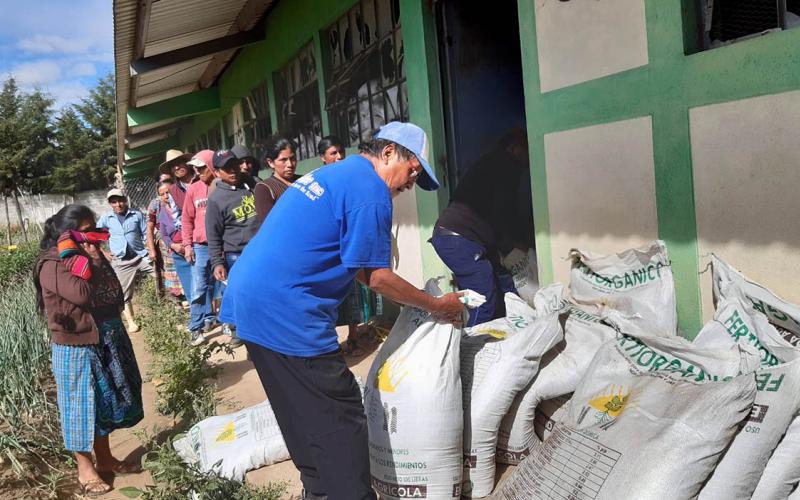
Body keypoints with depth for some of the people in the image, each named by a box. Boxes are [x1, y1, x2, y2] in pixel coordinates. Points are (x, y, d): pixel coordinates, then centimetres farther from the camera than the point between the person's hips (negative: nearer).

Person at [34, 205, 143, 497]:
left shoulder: (89, 256, 7)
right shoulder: (53, 265, -16)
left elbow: (115, 294, 6)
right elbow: (83, 294, -30)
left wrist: (97, 260, -4)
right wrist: (92, 261, -16)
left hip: (107, 341, 8)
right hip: (77, 348, -8)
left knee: (105, 402, 18)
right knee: (81, 405, 6)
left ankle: (104, 458, 35)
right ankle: (85, 469, 22)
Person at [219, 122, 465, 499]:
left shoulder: (334, 174, 19)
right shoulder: (369, 189, -12)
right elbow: (376, 277, -11)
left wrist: (414, 298, 22)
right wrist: (437, 306, 1)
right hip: (285, 313, -11)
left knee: (303, 414, 23)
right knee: (341, 422, -1)